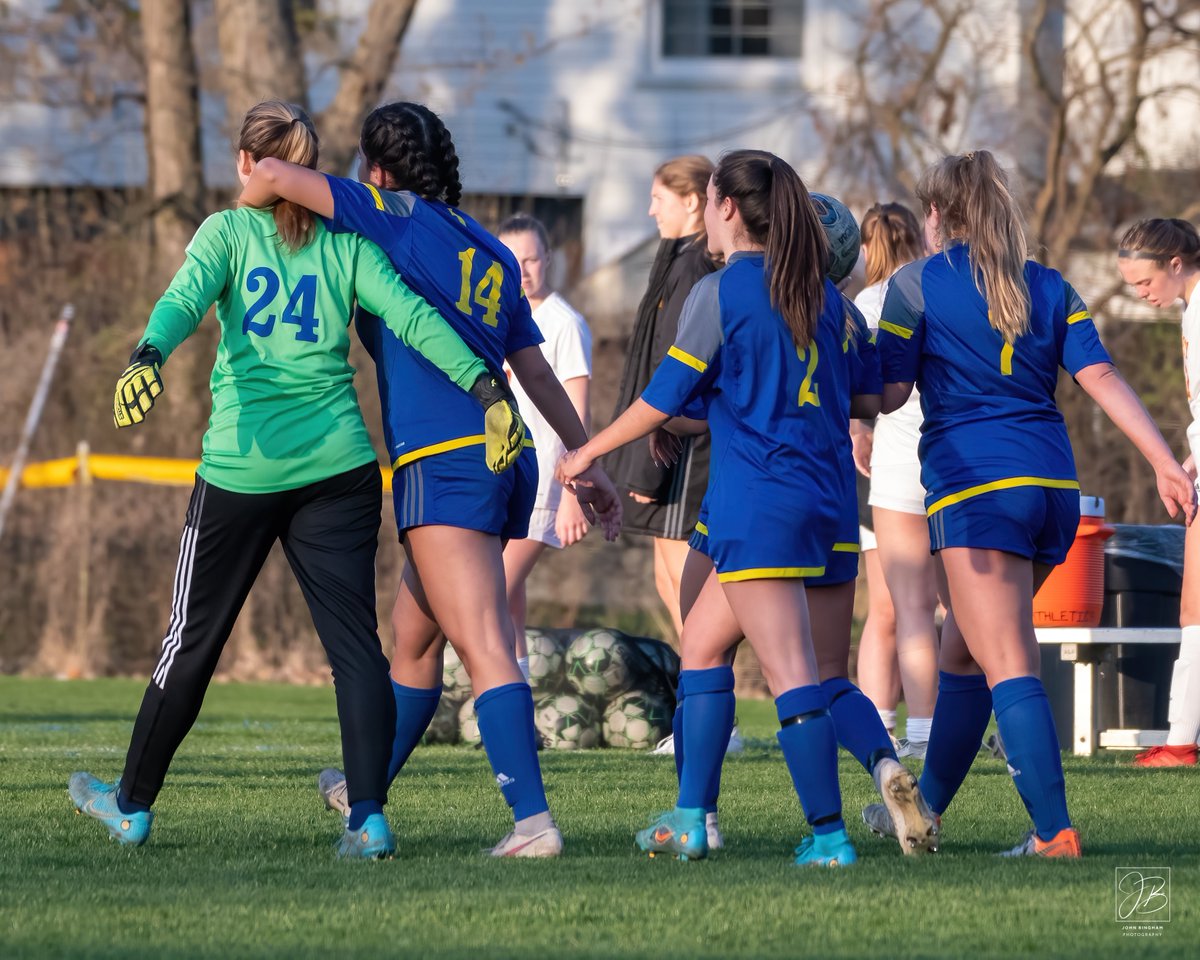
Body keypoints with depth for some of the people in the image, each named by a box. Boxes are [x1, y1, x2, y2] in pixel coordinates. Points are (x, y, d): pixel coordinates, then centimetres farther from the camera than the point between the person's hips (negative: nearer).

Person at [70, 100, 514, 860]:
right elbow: (412, 317, -4)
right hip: (338, 463, 1)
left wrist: (148, 359, -31)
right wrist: (484, 386, -9)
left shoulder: (229, 232, 2)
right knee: (355, 642, 0)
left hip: (241, 467, -1)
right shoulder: (346, 243, 7)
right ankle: (368, 816, -14)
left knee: (195, 640, 11)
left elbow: (183, 301, -16)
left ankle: (133, 805, 25)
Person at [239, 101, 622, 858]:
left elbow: (276, 177, -9)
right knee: (413, 634, 24)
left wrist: (243, 208, 12)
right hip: (504, 458, 8)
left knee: (484, 647, -15)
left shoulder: (399, 217, -3)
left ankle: (533, 819, -25)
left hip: (442, 464, -8)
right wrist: (589, 462, 23)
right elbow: (537, 372, 20)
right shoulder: (491, 252, 19)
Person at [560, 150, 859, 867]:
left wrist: (590, 453, 10)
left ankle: (829, 835, -15)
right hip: (819, 495, 8)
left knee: (790, 670, -10)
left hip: (756, 498, -8)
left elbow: (666, 398, -5)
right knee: (702, 642, 17)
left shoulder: (721, 292, -8)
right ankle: (690, 820, 17)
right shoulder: (821, 293, 12)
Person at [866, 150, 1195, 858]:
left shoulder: (917, 285, 1)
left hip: (975, 486, -6)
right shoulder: (1051, 288, 13)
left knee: (1008, 667, -11)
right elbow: (1102, 378, 3)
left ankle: (1055, 831, -23)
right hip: (1054, 484, 6)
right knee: (963, 653, 21)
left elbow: (889, 392, -1)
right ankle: (924, 808, 31)